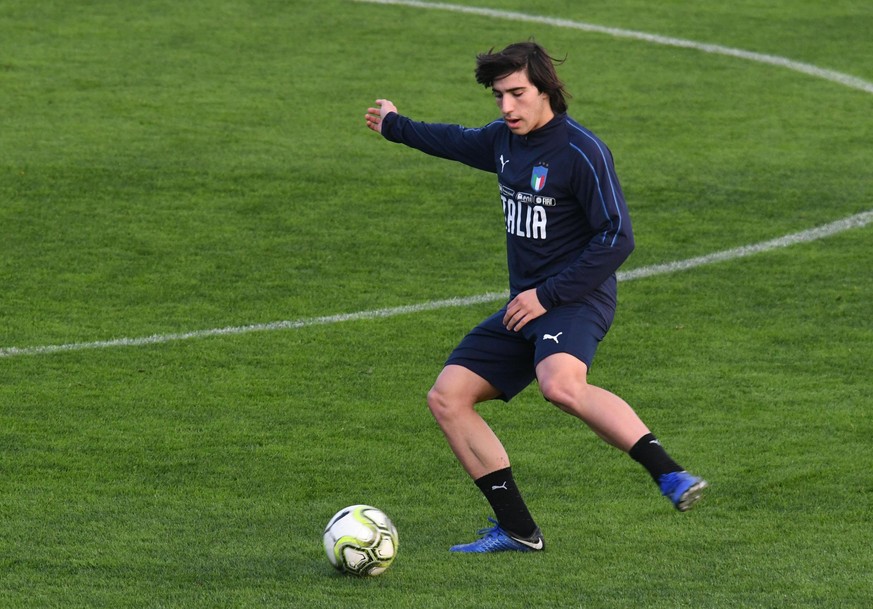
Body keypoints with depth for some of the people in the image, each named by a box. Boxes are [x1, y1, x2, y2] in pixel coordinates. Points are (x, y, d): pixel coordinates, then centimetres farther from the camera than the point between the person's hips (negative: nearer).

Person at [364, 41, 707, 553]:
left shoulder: (581, 151, -15)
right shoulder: (505, 139, 10)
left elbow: (617, 239, -18)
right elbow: (461, 143, 34)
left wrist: (548, 295, -19)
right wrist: (396, 127, 50)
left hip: (576, 301, -9)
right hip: (526, 306, 9)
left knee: (561, 385, -38)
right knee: (447, 397, 1)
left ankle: (672, 477, -41)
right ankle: (518, 530, 3)